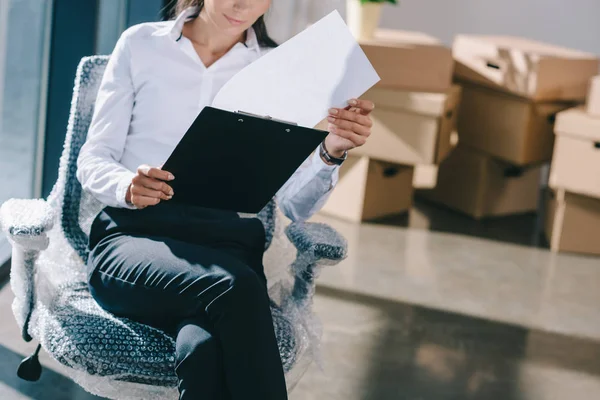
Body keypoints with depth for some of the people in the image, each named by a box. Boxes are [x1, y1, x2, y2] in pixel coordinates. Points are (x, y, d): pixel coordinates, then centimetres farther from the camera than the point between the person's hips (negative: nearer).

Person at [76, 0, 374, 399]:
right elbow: (92, 159, 6)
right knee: (235, 288, -36)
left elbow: (296, 204, 6)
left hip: (224, 246, 1)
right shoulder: (141, 44, 10)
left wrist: (331, 152, -14)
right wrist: (127, 187, -16)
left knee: (205, 349, -37)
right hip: (134, 235, -1)